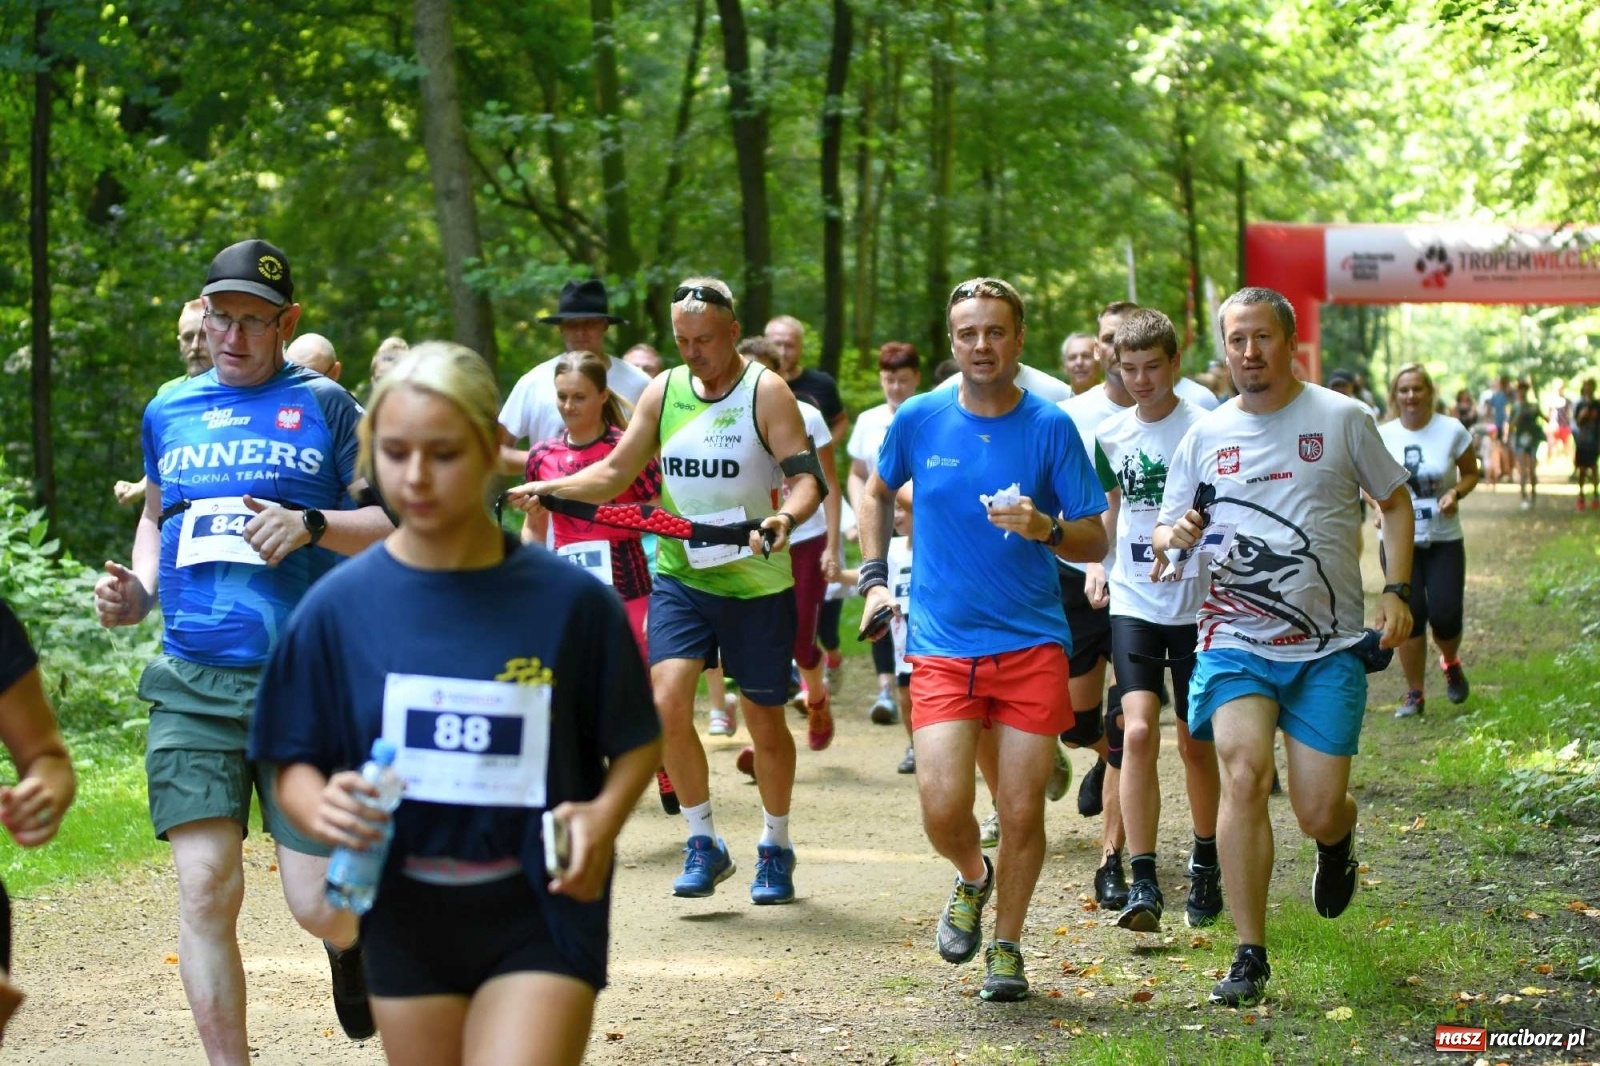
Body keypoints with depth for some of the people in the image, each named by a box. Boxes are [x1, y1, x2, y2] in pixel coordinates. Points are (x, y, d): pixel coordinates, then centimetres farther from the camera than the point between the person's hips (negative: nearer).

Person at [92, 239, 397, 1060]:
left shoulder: (322, 405, 4)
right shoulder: (169, 410, 15)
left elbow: (396, 522, 3)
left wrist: (311, 526, -15)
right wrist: (137, 591, 10)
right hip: (192, 684, 3)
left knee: (322, 909, -3)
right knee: (204, 888, -10)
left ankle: (353, 941, 35)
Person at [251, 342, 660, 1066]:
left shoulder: (569, 600, -8)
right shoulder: (338, 606, -4)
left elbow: (636, 741, 3)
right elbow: (294, 762, 1)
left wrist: (604, 815, -17)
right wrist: (320, 807, -21)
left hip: (541, 913, -2)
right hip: (408, 920, 3)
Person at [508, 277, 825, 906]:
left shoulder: (766, 392, -8)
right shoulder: (663, 391, 4)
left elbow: (807, 477, -15)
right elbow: (615, 474, 11)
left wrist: (786, 517, -36)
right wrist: (546, 489, -4)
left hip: (756, 582, -3)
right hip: (680, 577, 3)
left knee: (764, 722, 6)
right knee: (667, 702, -15)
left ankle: (775, 848, 27)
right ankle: (703, 843, -1)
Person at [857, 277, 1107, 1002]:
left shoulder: (1051, 427, -2)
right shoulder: (918, 420, 1)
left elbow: (1095, 543, 0)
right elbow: (877, 492, 22)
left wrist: (1044, 528, -20)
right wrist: (874, 577, 12)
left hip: (1032, 646, 0)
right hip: (942, 647, 0)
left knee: (1021, 812, 0)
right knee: (943, 808, -12)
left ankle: (1007, 945, 23)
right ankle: (973, 879, 23)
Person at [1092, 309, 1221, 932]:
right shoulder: (1111, 436, 5)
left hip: (1198, 604, -2)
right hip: (1134, 604, 2)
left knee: (1195, 741, 9)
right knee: (1138, 732, -14)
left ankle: (1205, 865, 30)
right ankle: (1143, 882, -13)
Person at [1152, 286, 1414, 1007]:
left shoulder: (1342, 419, 1)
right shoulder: (1205, 435, 6)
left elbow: (1395, 501, 11)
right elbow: (1166, 533, 12)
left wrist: (1397, 590, -1)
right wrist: (1176, 534, -13)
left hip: (1329, 648, -1)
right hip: (1236, 642, 1)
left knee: (1318, 813, -4)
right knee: (1245, 773, -21)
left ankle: (1338, 840, 37)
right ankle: (1250, 957, -12)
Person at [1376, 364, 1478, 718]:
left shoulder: (1452, 431, -5)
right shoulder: (1382, 435, -1)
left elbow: (1471, 473, 6)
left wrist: (1456, 493, -15)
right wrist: (1378, 505, -11)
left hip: (1444, 541, -1)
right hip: (1400, 541, 1)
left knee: (1445, 615, -7)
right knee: (1410, 617, -4)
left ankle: (1451, 664, 27)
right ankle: (1414, 694, 10)